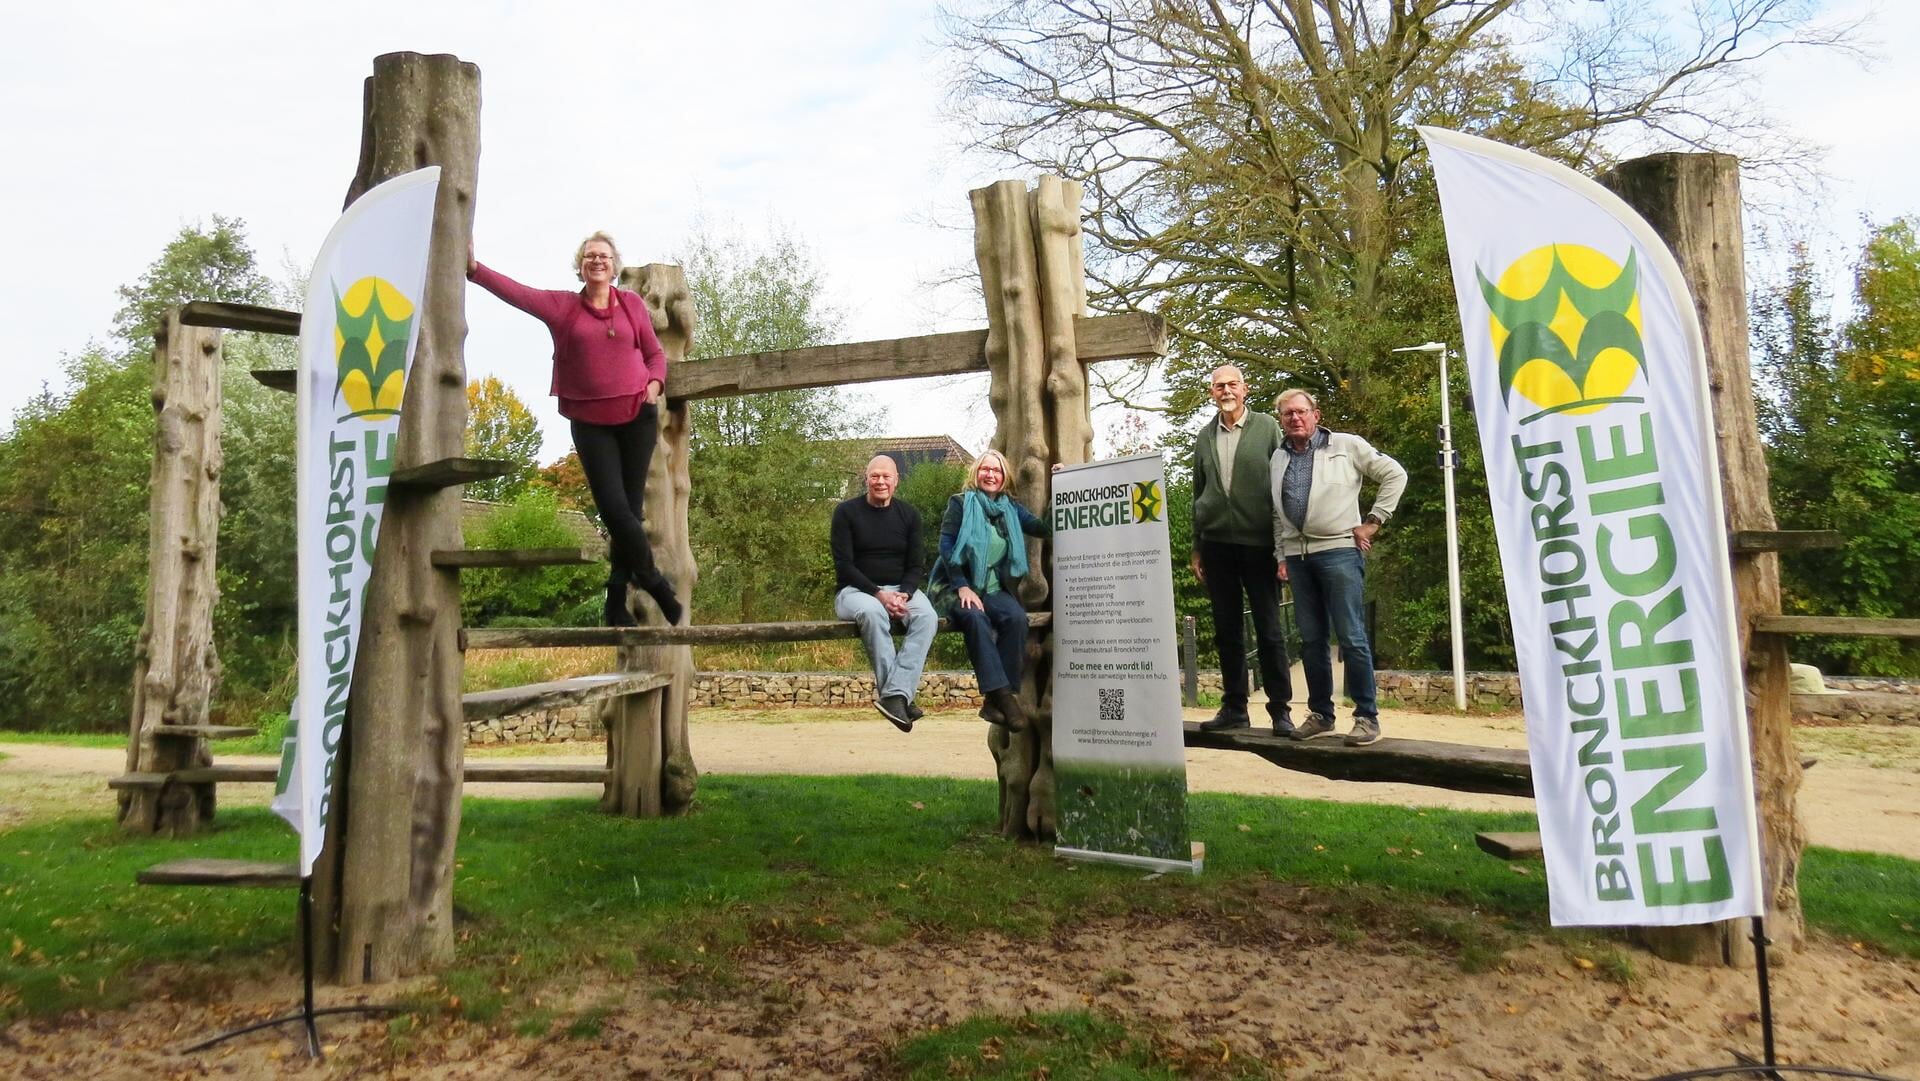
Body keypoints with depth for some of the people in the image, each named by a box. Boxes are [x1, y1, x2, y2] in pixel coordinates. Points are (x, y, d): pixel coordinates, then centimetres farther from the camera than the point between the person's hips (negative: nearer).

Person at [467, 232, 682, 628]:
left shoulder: (632, 303, 7)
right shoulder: (562, 305, 5)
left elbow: (655, 353, 12)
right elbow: (516, 292, -7)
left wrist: (654, 386, -5)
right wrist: (474, 268, -20)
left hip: (637, 416, 1)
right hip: (590, 421, 0)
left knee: (630, 506, 2)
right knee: (613, 507, -9)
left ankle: (617, 600, 12)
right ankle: (653, 579, 11)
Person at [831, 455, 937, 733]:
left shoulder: (909, 514, 10)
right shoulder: (846, 512, -1)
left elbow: (916, 565, 7)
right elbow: (843, 565, -8)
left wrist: (903, 595, -14)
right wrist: (878, 594, -21)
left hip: (900, 590, 3)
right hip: (855, 590, -3)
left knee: (927, 616, -30)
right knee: (872, 612, -38)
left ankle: (894, 694, -38)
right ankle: (902, 695, -34)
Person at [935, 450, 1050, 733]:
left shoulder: (1010, 508, 15)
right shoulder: (960, 504, 5)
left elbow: (1046, 528, 3)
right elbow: (946, 547, -5)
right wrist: (962, 587, -16)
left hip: (995, 589, 3)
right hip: (960, 587, -3)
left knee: (1016, 617, -30)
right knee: (976, 618, -36)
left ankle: (996, 701, -28)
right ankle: (1002, 695, -39)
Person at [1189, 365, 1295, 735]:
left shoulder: (1267, 428, 2)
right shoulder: (1205, 437, 11)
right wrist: (1196, 549, 11)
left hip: (1259, 543, -3)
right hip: (1216, 543, 4)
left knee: (1270, 630, 0)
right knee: (1226, 631, 7)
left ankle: (1280, 710, 7)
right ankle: (1234, 707, 15)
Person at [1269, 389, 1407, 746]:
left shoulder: (1346, 446, 2)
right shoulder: (1277, 458, 13)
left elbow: (1394, 475, 4)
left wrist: (1373, 522, -1)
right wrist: (1281, 554, 14)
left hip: (1339, 550, -4)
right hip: (1297, 555, 4)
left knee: (1351, 637, -6)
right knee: (1310, 639, 8)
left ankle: (1367, 717, 1)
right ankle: (1320, 714, 17)